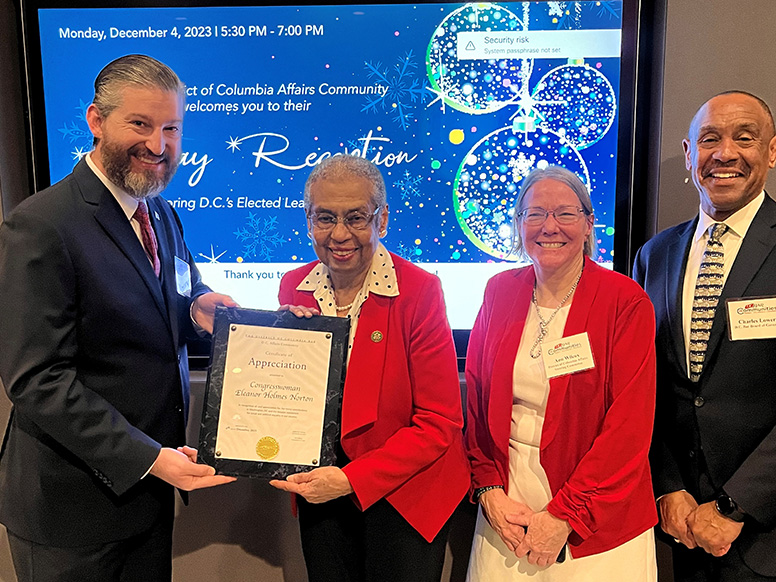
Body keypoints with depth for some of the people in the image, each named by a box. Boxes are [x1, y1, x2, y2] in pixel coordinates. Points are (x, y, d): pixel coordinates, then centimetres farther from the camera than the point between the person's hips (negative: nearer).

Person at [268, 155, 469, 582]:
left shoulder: (419, 291, -18)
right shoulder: (294, 288, -4)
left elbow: (439, 423, -17)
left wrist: (352, 479, -21)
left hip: (403, 491, -4)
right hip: (320, 489, 4)